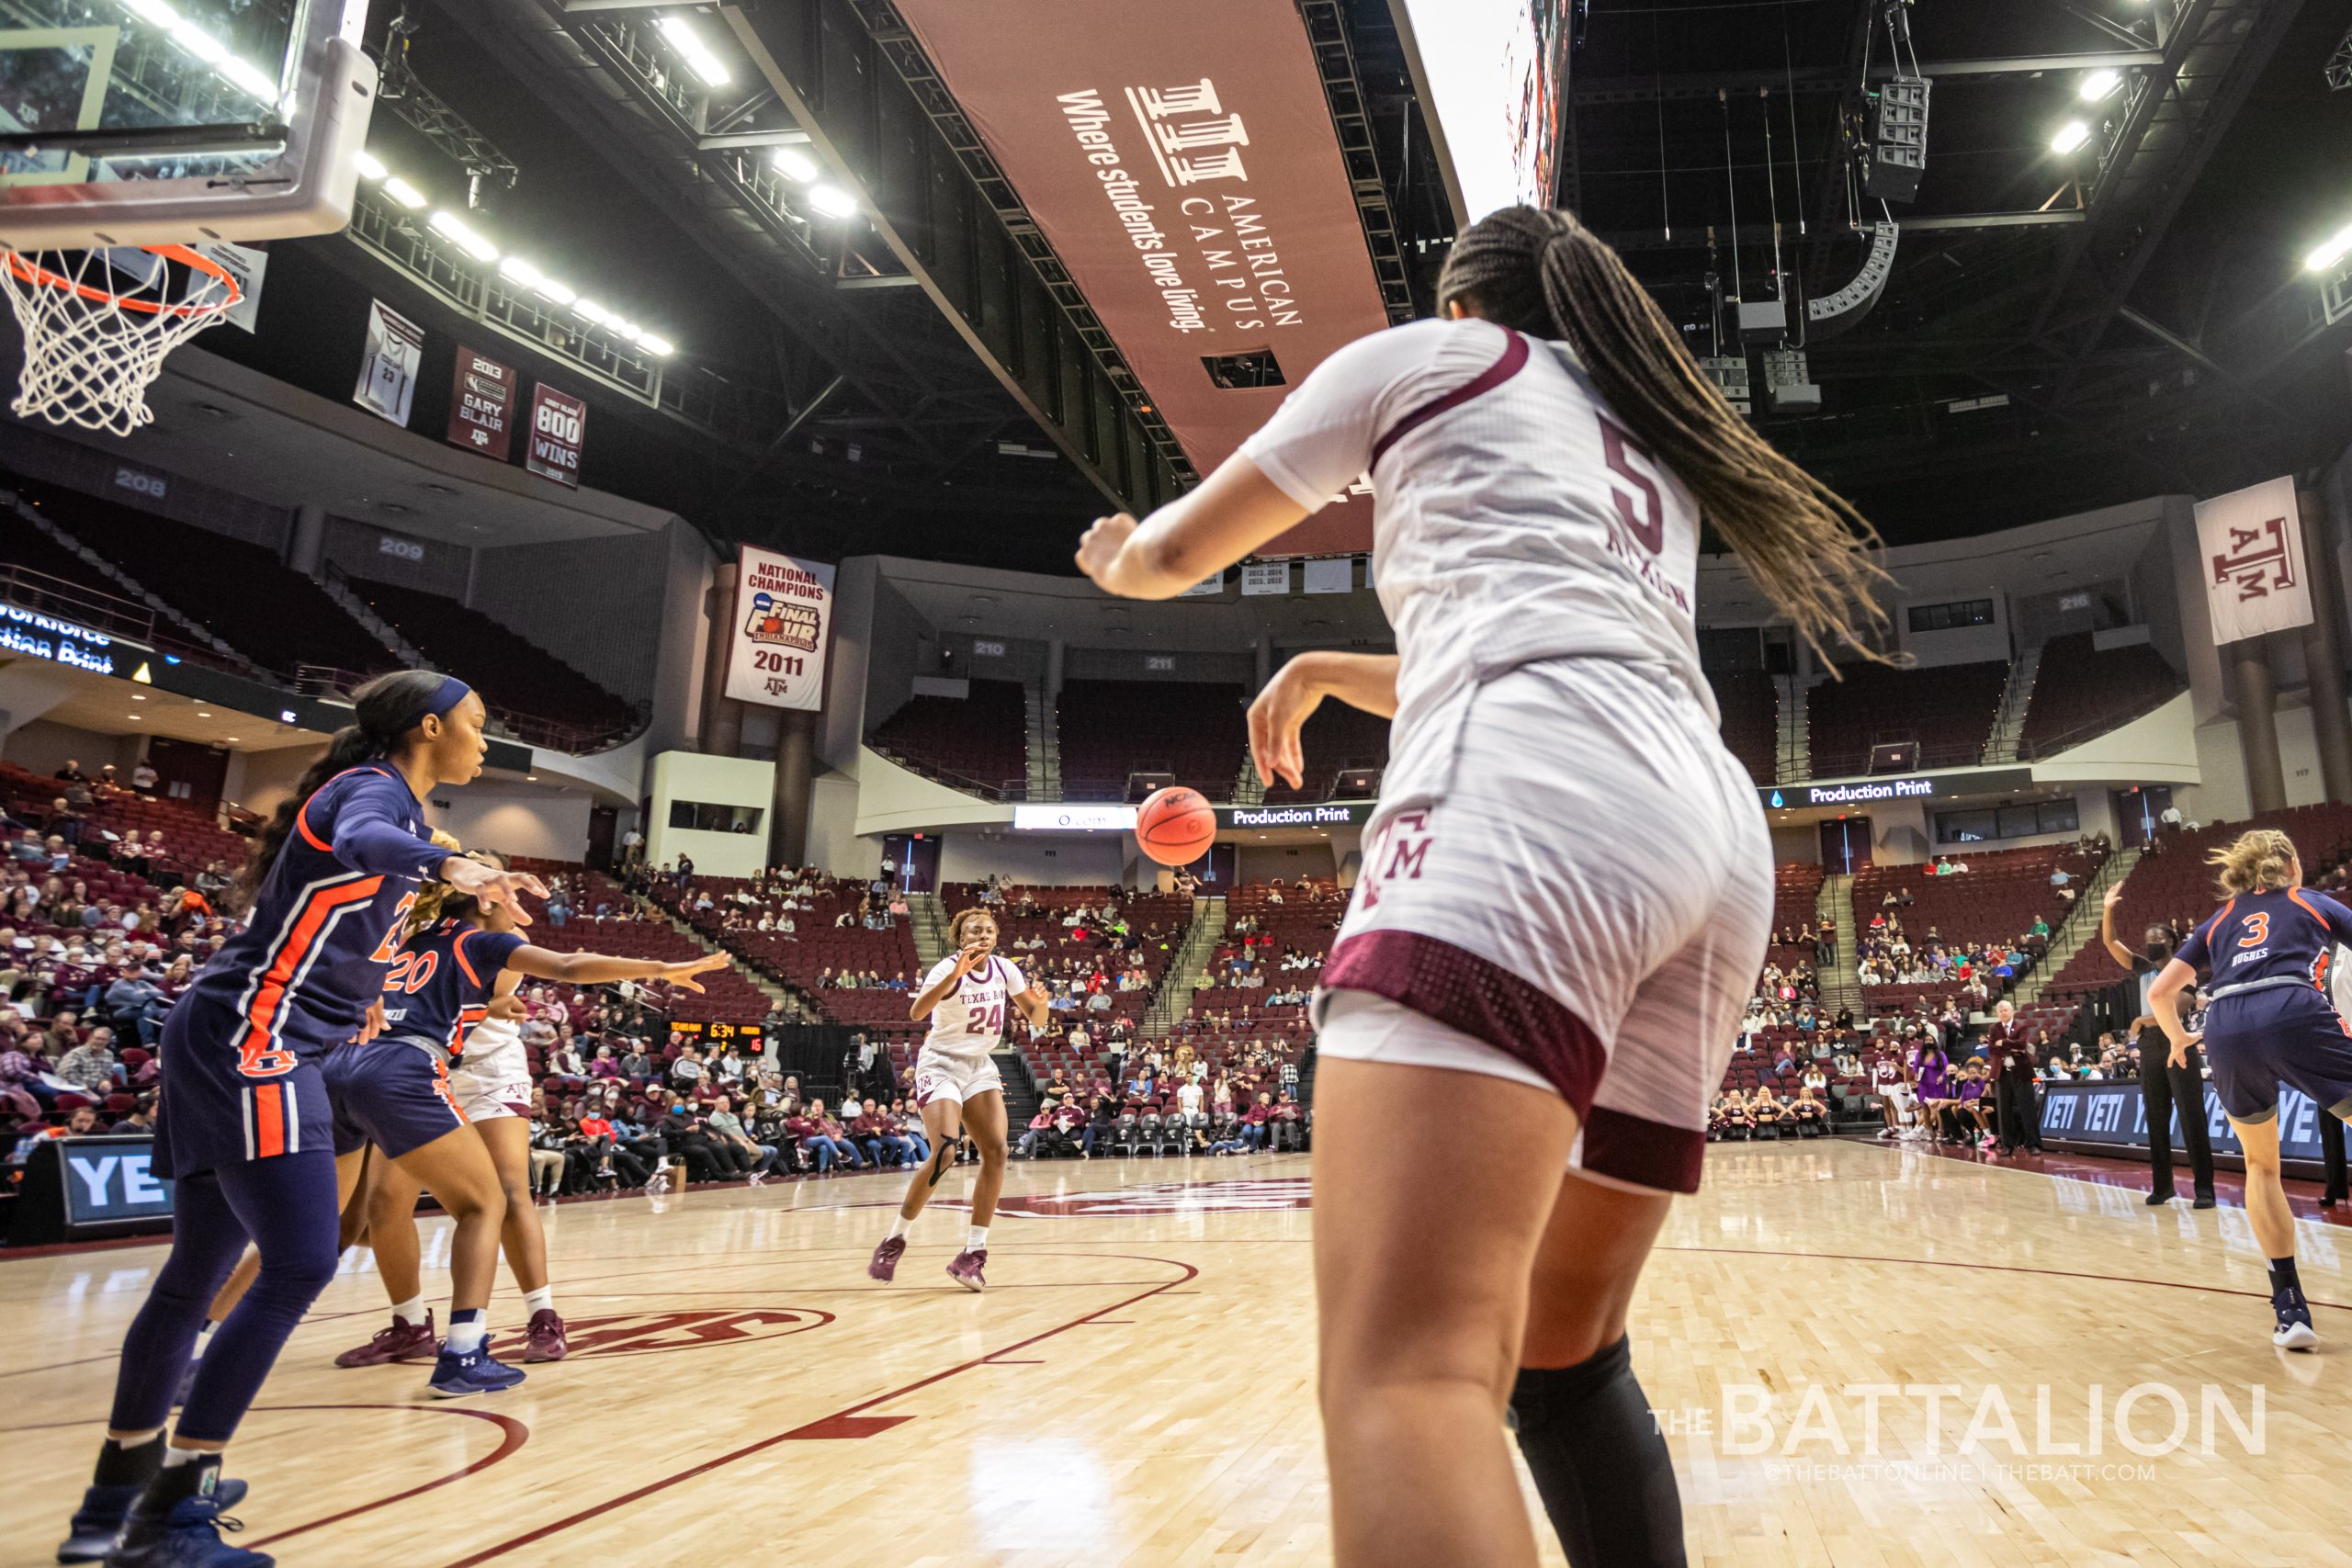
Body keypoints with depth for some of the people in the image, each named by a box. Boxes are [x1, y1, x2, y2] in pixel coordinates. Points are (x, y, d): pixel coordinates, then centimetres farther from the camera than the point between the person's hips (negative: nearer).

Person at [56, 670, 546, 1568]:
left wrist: (354, 994, 33)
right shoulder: (374, 788, -10)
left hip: (233, 1045, 10)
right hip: (251, 1043, -10)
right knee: (300, 1266, -14)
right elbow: (360, 842, -36)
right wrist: (449, 866, -53)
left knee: (197, 1273, 16)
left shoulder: (382, 794, 18)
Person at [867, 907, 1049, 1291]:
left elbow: (1036, 1020, 2)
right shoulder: (947, 968, -18)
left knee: (996, 1151, -11)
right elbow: (916, 1012, -37)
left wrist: (1040, 1002, -21)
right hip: (941, 1065, -5)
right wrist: (954, 975, -49)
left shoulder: (1005, 969, -2)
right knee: (944, 1154, -20)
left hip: (980, 1067, 6)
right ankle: (894, 1240, 0)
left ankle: (973, 1254, -5)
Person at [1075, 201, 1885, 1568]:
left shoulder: (1431, 356, 19)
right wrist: (1328, 669, 52)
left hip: (1533, 807, -8)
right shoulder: (1656, 448, 37)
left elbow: (1175, 554, 24)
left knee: (1406, 1376, -23)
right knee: (1565, 1346, 18)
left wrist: (1115, 555, 48)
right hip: (1719, 839, 9)